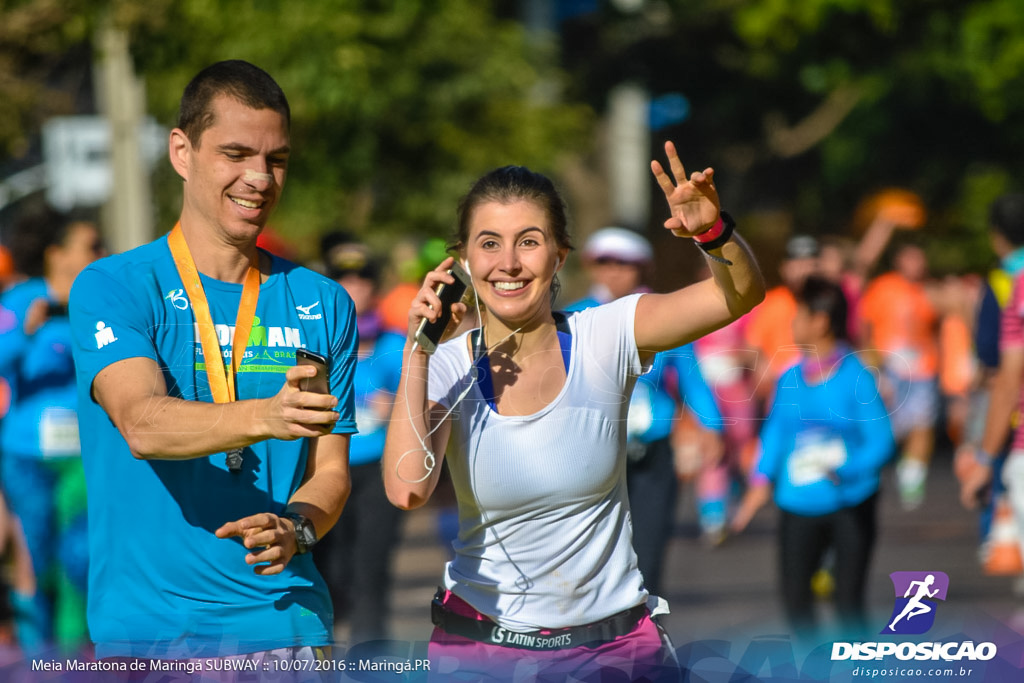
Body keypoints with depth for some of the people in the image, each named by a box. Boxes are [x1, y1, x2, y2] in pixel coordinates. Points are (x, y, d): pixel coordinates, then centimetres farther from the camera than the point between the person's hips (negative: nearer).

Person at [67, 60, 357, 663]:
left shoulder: (323, 304, 10)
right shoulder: (111, 289, -3)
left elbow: (330, 470, 10)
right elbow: (142, 424, -19)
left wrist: (295, 528, -12)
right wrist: (265, 418, -36)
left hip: (289, 628, 3)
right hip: (150, 630, -3)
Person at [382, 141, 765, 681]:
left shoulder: (603, 340, -7)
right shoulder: (446, 370, -7)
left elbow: (742, 292, -16)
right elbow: (407, 488, -23)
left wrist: (712, 231, -36)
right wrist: (417, 353, -22)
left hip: (615, 639, 0)